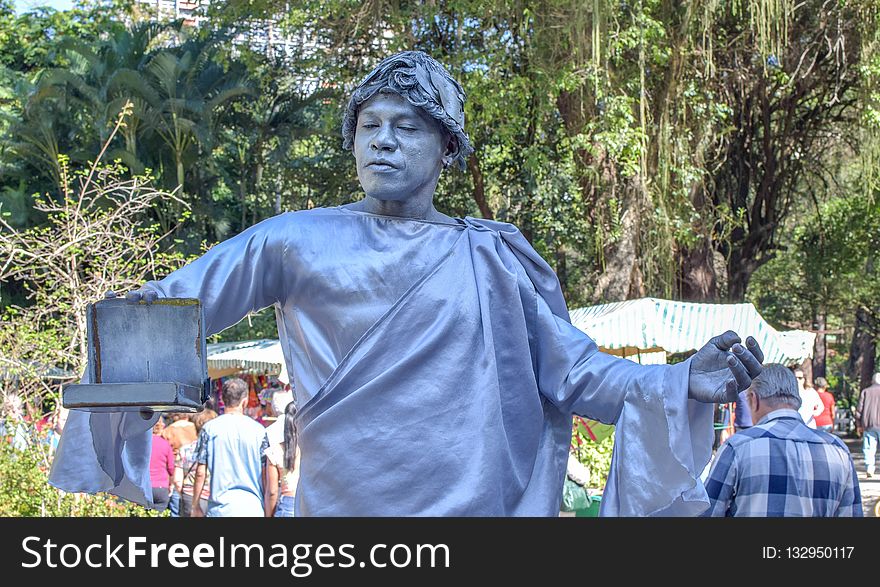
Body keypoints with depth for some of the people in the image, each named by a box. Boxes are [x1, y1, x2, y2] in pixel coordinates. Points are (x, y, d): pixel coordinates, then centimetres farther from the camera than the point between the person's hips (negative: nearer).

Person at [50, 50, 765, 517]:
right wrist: (141, 312, -22)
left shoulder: (496, 257, 7)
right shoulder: (299, 240, 5)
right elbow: (184, 297, 0)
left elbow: (573, 373, 5)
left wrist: (682, 385, -10)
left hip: (479, 504, 1)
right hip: (339, 503, -1)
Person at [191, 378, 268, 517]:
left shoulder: (209, 429, -1)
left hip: (220, 509, -1)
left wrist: (195, 506, 10)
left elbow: (200, 472, 0)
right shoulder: (258, 430, 1)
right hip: (252, 508, 1)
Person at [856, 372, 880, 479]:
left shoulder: (865, 391, 9)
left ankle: (870, 469, -9)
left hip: (868, 424, 2)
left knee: (869, 448, 2)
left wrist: (858, 425, 11)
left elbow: (859, 409, 6)